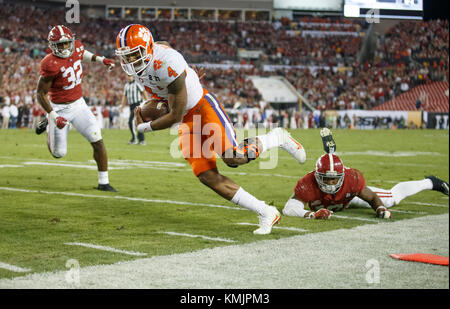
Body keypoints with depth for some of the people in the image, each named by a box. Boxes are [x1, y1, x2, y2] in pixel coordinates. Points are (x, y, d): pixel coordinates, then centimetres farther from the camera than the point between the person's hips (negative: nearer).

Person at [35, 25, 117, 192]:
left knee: (98, 141, -6)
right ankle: (49, 124, 38)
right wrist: (54, 116, -27)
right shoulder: (50, 65, -26)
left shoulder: (77, 47, -7)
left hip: (78, 104, 5)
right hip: (59, 108, -5)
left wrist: (100, 59, 13)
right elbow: (41, 93, -19)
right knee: (58, 153, 8)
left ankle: (103, 182, 6)